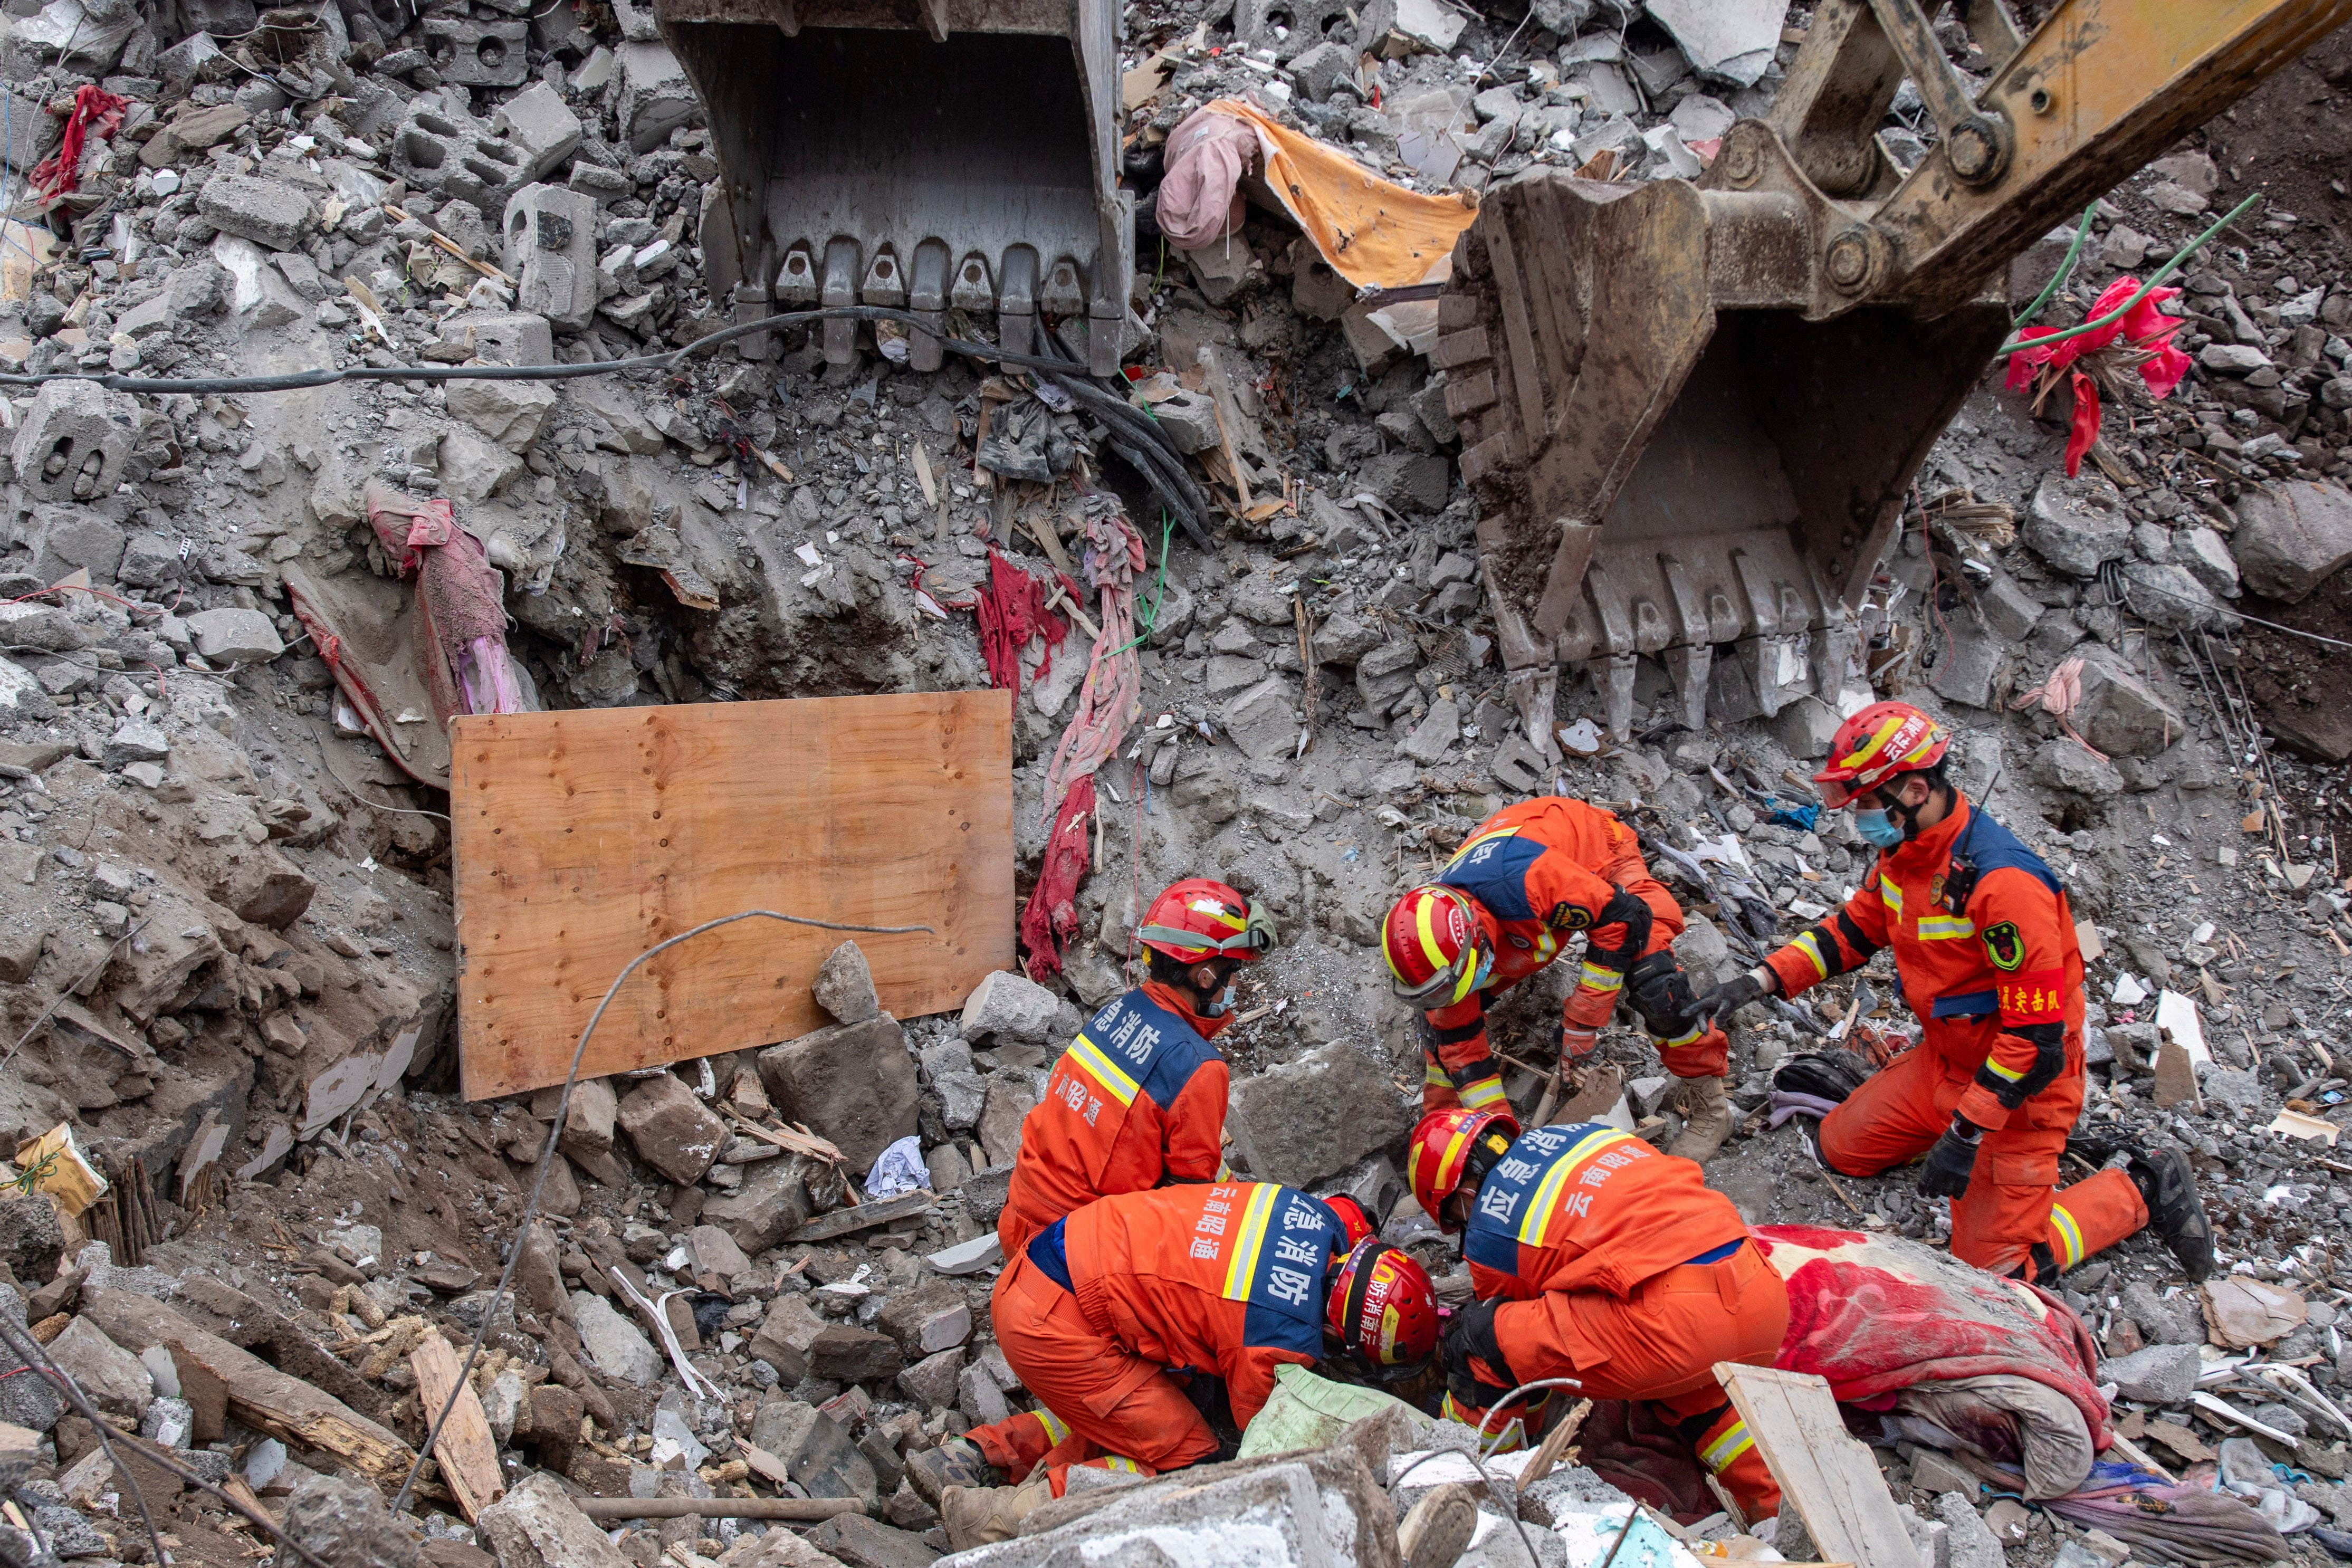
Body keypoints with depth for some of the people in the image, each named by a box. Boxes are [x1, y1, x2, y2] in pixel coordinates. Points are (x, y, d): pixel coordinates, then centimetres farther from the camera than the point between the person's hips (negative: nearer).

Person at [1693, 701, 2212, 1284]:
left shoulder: (2004, 882, -33)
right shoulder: (1903, 852, -5)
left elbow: (2038, 1038, -30)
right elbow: (1853, 930, 11)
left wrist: (1966, 1132, -28)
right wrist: (1761, 981, -3)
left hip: (2017, 1082, -8)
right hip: (1942, 1061, 8)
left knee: (1996, 1268, -4)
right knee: (1839, 1147, 10)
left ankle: (2141, 1188, 12)